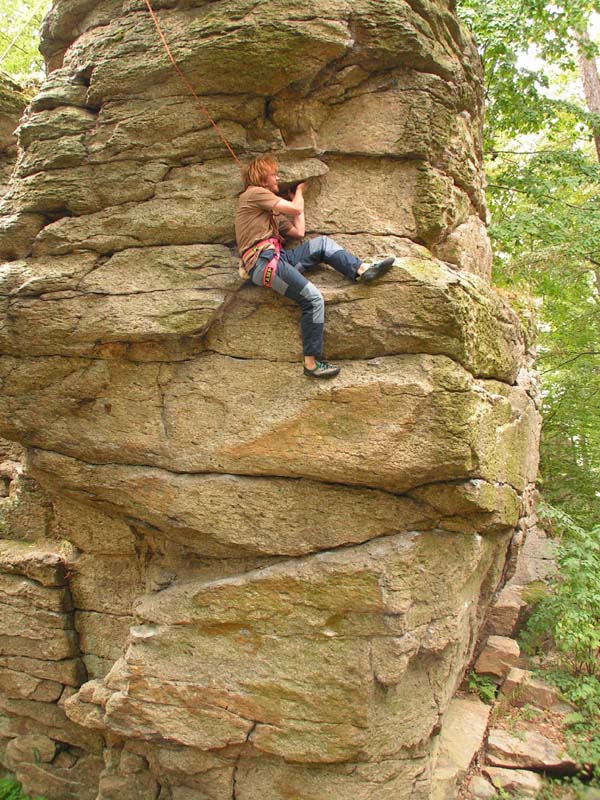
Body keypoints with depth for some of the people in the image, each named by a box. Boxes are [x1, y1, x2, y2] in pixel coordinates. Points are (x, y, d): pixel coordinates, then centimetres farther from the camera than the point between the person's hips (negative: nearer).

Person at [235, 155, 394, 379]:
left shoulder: (272, 211, 29)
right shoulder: (253, 193, 2)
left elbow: (298, 232, 23)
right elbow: (295, 209, -3)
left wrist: (297, 198, 31)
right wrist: (298, 192, 19)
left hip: (276, 258, 9)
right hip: (262, 261, -9)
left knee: (322, 243, 4)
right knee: (313, 299, -19)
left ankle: (362, 270, -10)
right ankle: (312, 363, -17)